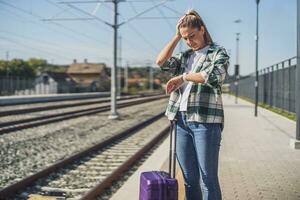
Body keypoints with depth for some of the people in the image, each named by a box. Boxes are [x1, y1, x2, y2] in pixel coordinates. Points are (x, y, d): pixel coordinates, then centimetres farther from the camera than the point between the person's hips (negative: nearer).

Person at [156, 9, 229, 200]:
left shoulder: (218, 52, 4)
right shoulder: (185, 56, 19)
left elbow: (216, 76, -16)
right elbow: (161, 62, 4)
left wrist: (183, 77, -12)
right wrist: (177, 36, 7)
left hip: (206, 120, -5)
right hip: (181, 119, 5)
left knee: (208, 177, -3)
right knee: (189, 177, 10)